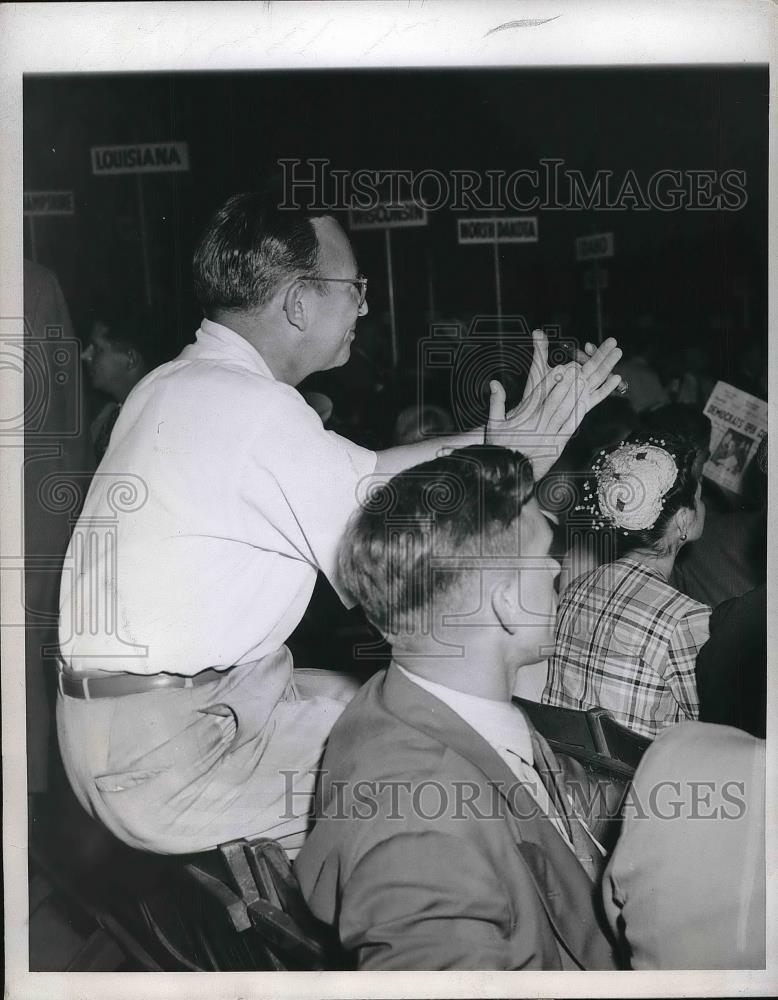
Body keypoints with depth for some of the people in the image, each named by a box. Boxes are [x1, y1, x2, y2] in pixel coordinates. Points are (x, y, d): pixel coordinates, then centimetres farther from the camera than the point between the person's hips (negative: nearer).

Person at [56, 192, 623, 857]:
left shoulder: (182, 384, 7)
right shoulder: (256, 410, -23)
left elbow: (361, 473, 10)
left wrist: (503, 435, 11)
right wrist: (525, 451, -6)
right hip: (164, 757, -9)